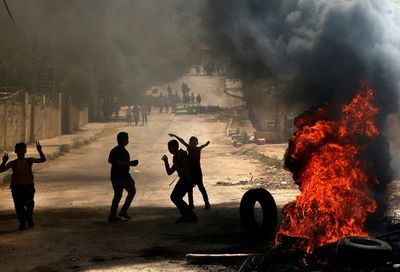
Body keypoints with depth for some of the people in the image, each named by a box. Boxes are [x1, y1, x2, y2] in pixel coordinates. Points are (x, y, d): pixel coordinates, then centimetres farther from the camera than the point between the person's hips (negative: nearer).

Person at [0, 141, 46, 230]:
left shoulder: (29, 161, 2)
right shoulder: (13, 163, 1)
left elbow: (43, 159, -4)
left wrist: (39, 150, -18)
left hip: (28, 186, 0)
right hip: (17, 187, 0)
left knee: (30, 205, 4)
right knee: (19, 207, 2)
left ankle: (29, 221, 26)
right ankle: (22, 223, 15)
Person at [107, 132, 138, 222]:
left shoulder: (114, 150, 11)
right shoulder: (122, 151, -17)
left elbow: (110, 160, 20)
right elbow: (119, 163, -26)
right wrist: (130, 163, -18)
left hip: (114, 176, 8)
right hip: (123, 176, -8)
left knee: (117, 195, 14)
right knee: (132, 191, 9)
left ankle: (112, 215, 9)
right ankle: (123, 211, 4)